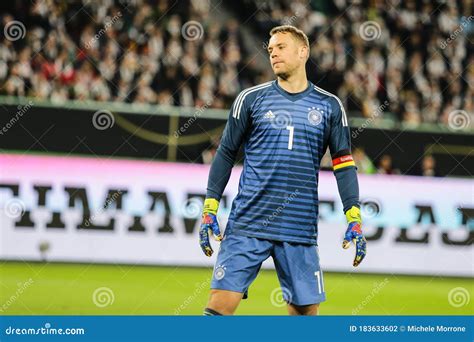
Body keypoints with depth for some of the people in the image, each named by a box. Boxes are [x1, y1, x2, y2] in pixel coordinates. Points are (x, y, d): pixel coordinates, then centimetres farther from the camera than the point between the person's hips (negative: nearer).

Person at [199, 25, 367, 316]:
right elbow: (226, 154, 9)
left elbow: (343, 163, 8)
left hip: (300, 231, 1)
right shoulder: (251, 99, 6)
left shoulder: (329, 106, 8)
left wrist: (355, 219, 0)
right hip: (246, 225, -1)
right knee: (221, 303, -11)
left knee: (306, 310, 2)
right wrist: (209, 209, 3)